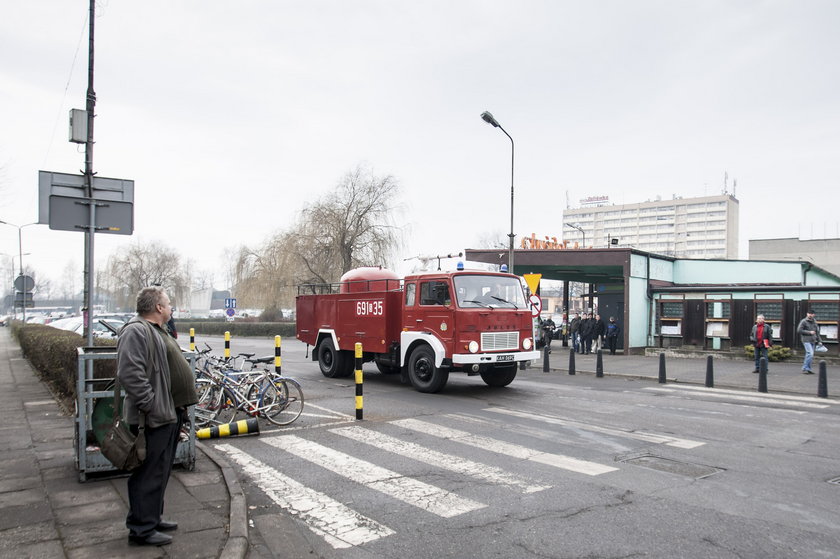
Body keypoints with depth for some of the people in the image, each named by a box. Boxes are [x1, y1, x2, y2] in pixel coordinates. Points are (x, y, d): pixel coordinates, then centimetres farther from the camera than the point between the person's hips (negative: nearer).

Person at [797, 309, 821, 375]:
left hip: (812, 341, 7)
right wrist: (809, 332, -12)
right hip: (806, 340, -7)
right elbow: (799, 330, -11)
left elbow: (817, 332, 22)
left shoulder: (814, 322, 14)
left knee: (810, 355, 7)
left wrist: (819, 340, 18)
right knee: (810, 354, -18)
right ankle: (805, 368, -14)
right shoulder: (803, 321, -5)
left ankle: (808, 369, 13)